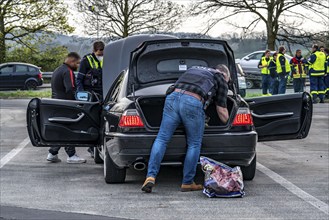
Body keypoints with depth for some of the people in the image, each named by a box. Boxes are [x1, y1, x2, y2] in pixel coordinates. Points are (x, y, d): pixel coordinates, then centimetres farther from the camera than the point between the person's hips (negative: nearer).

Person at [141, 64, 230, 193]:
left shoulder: (193, 69, 38)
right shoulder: (221, 78, 25)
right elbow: (221, 111, 23)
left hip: (173, 97, 4)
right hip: (193, 102, -4)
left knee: (161, 139, 6)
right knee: (194, 144, 11)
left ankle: (150, 176, -5)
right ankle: (187, 183, 13)